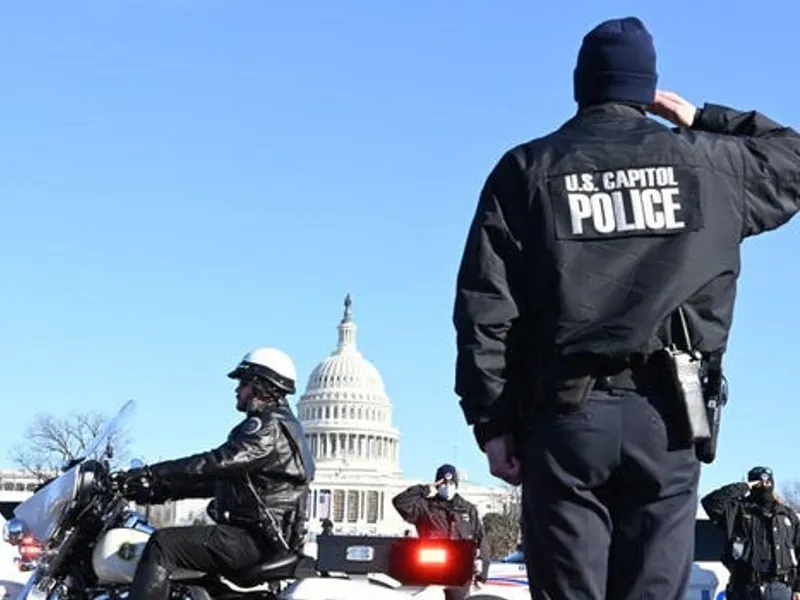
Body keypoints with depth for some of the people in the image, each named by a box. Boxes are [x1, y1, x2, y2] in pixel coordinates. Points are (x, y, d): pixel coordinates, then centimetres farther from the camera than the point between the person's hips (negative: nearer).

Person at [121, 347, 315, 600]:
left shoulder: (270, 428, -12)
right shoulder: (279, 425, 21)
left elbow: (216, 464, -22)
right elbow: (219, 479, 21)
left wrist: (153, 473, -20)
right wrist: (162, 490, 13)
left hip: (255, 539, -11)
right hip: (262, 533, 11)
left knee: (163, 544, -20)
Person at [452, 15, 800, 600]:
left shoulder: (528, 169, 6)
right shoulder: (704, 162, 9)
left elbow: (485, 307, 0)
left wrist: (492, 421, 3)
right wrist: (703, 120, 27)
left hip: (566, 414, -1)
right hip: (667, 415, 1)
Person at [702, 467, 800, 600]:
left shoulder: (787, 514, 15)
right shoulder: (738, 510, 5)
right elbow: (710, 502, -13)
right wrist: (743, 487, -8)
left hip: (780, 589, 2)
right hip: (747, 589, -2)